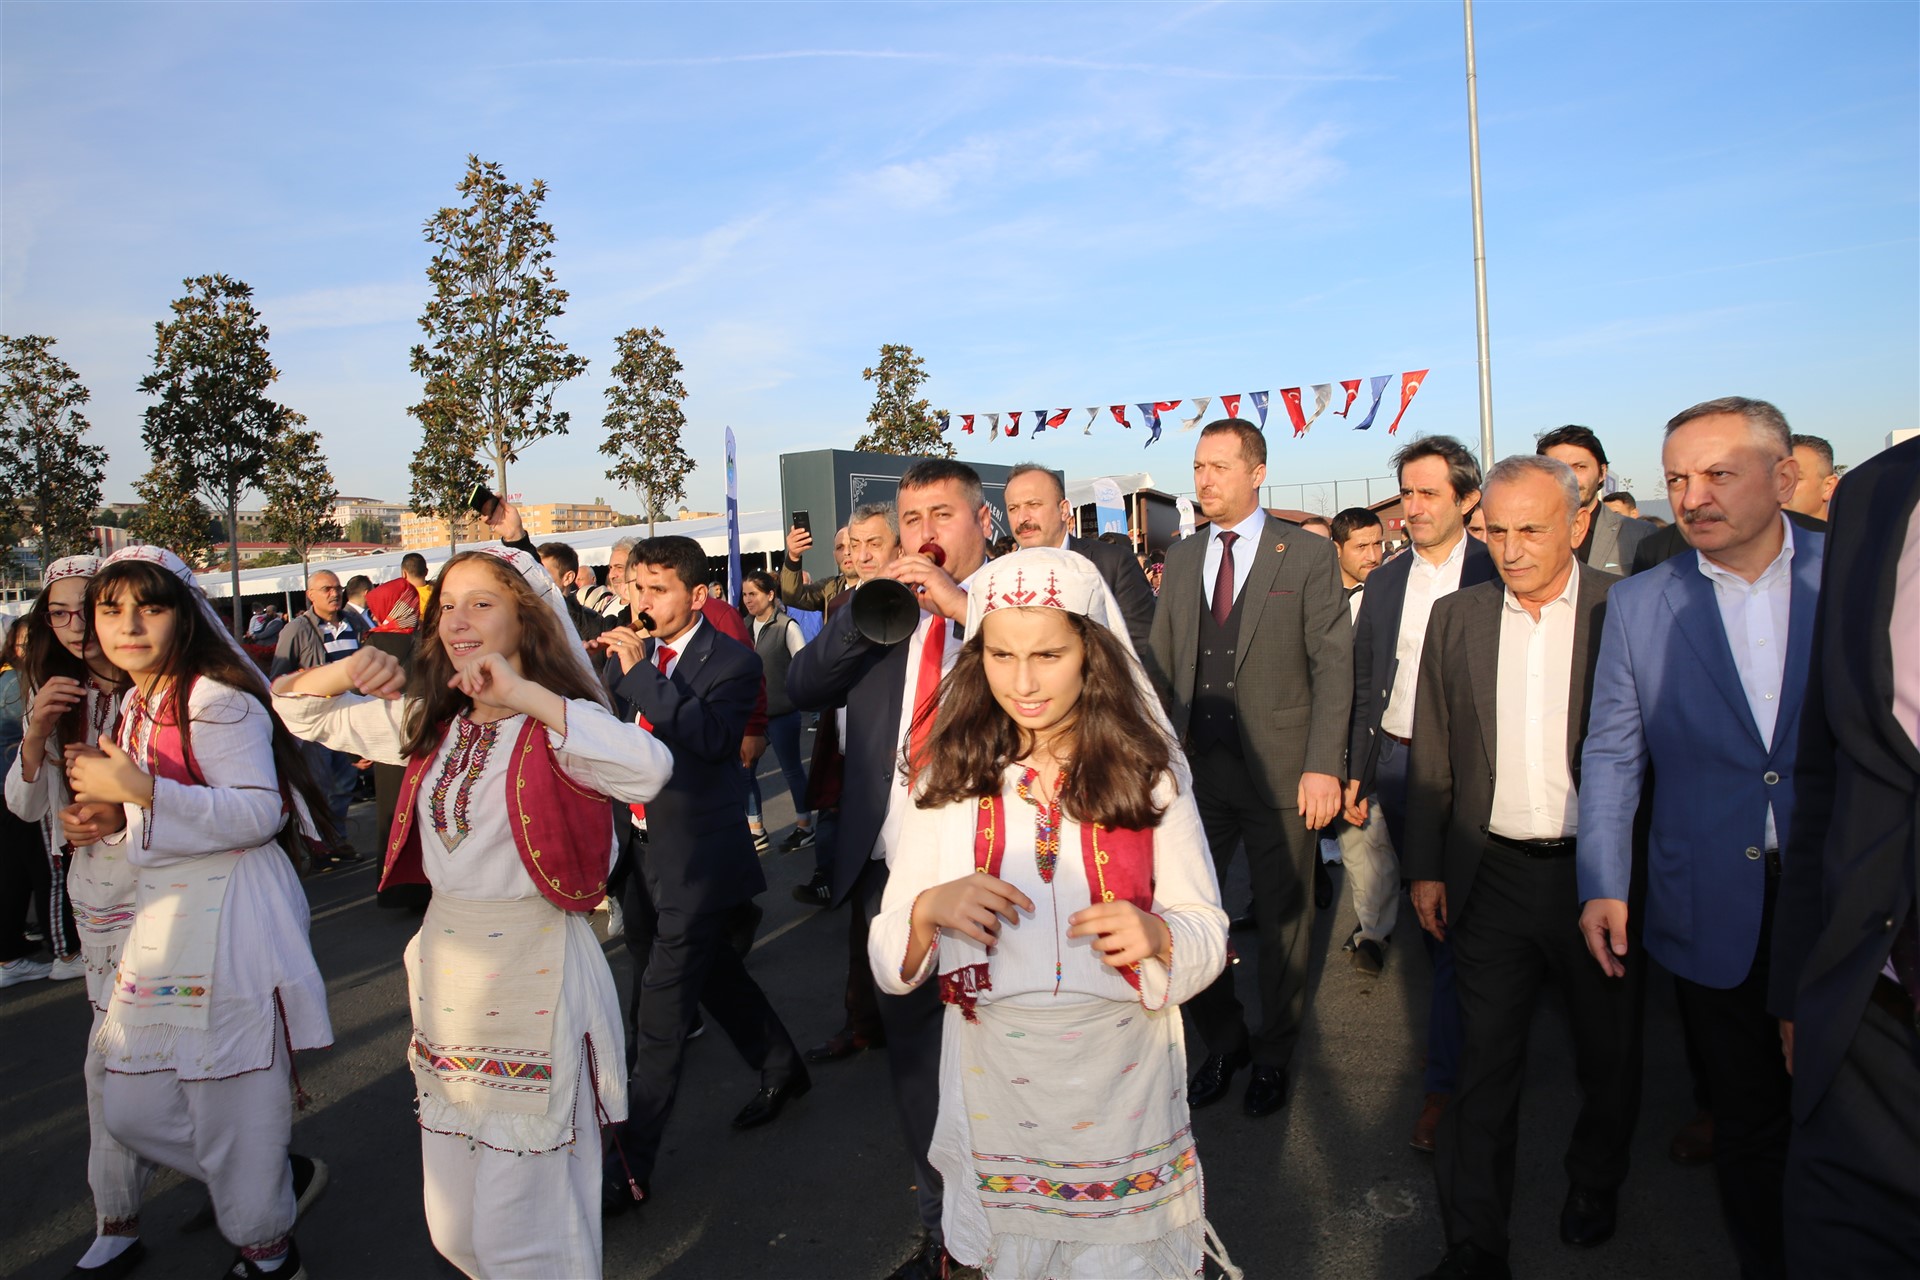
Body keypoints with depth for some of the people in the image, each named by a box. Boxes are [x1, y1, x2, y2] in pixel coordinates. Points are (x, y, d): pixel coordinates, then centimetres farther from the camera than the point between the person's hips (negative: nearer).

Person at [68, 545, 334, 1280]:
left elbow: (259, 812, -22)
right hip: (160, 923, 9)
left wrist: (139, 791, -24)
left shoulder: (217, 701, -14)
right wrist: (114, 821, 6)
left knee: (232, 1108, 2)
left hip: (230, 923, -9)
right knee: (130, 1112, 14)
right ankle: (283, 1176, 32)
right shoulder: (135, 708, 14)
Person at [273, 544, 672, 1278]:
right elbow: (296, 707, 15)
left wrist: (526, 693, -31)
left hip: (534, 975, -6)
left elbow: (648, 768, -34)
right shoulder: (428, 721, 7)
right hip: (445, 967, 7)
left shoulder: (557, 728, -13)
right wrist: (348, 673, -6)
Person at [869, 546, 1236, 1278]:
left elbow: (1209, 930, -2)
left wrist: (1155, 935, -22)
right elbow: (887, 964, -2)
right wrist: (927, 910, -22)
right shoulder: (948, 778, -5)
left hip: (1122, 1093, 0)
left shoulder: (1147, 772, -6)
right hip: (995, 1092, 1)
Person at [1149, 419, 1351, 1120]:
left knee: (1282, 921, 10)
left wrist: (1323, 766, -13)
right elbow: (1162, 663, 10)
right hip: (1196, 766, 3)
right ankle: (1223, 1041, 28)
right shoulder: (1181, 558, 10)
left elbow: (1333, 664, -6)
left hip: (1280, 769, -3)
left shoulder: (1308, 555, -2)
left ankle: (1273, 1055, 32)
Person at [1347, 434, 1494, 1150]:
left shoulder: (1496, 575, -5)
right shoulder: (1384, 583, 9)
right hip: (1398, 763, 5)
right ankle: (1470, 1040, 33)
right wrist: (1357, 772, 9)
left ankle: (1442, 1080, 7)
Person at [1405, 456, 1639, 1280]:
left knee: (1609, 1055, 19)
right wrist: (1425, 866, 4)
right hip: (1491, 875, 2)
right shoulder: (1455, 618, 2)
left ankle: (1594, 1185, 46)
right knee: (1484, 1063, 8)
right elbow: (1432, 754, 5)